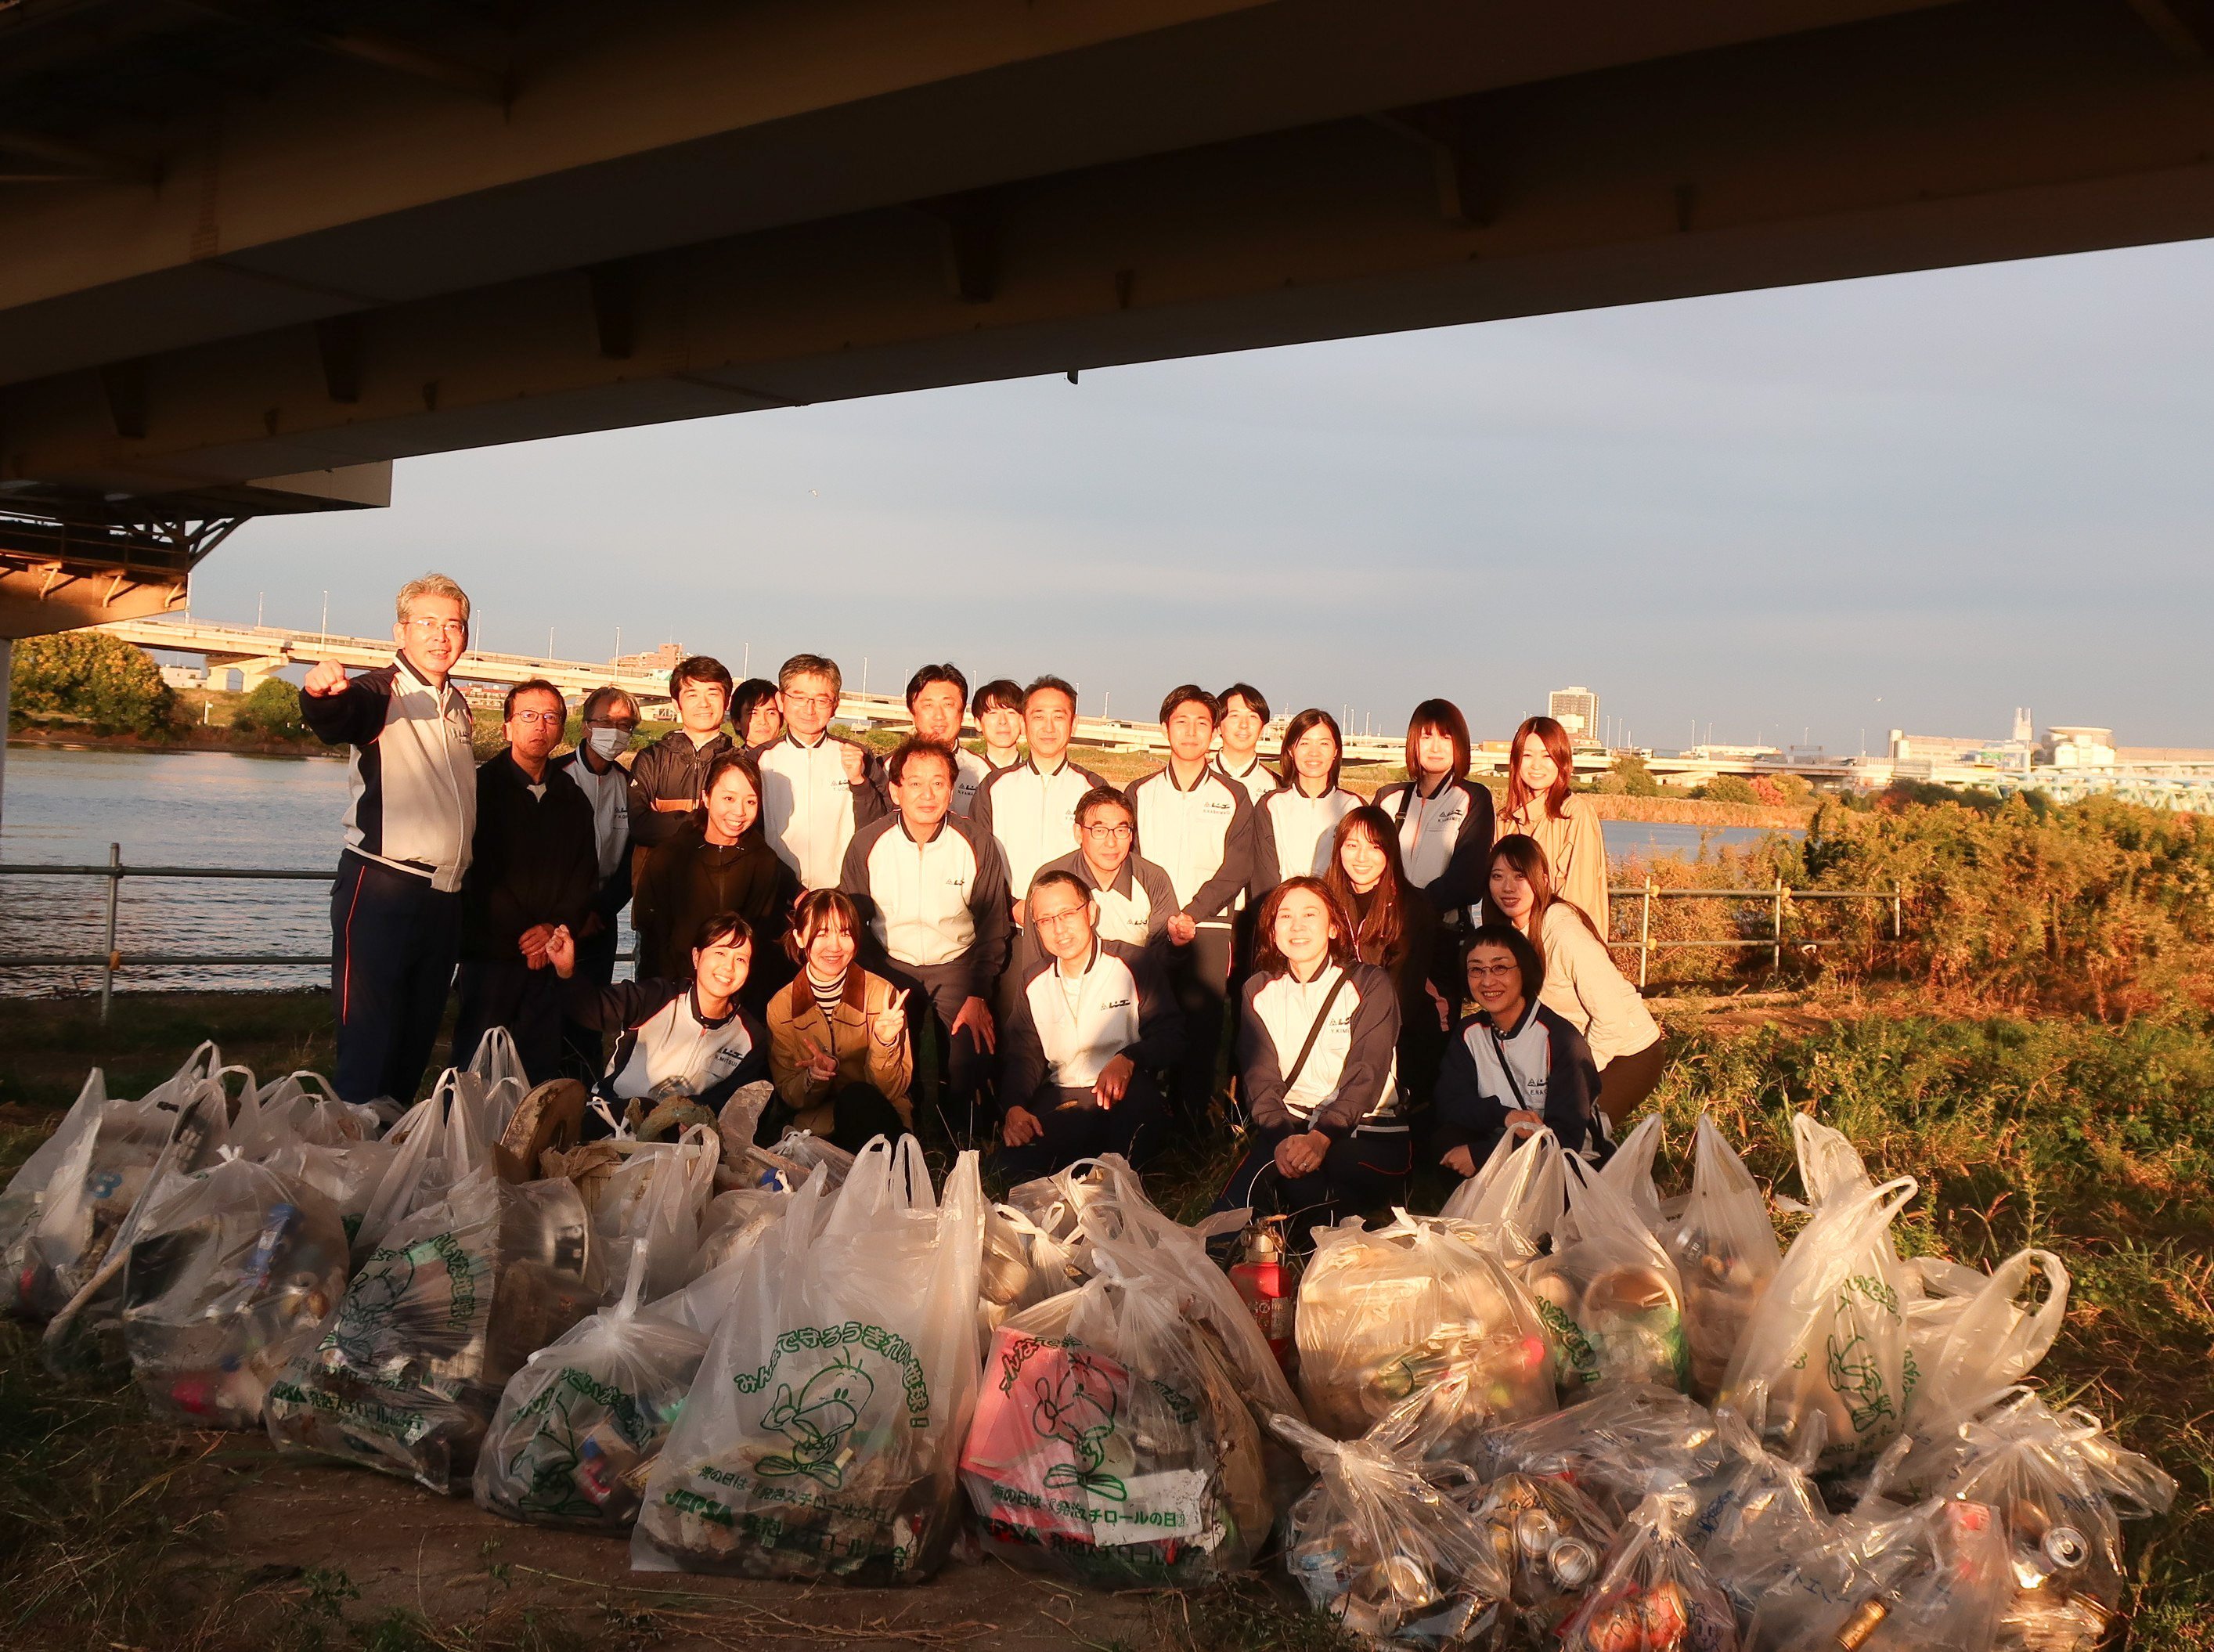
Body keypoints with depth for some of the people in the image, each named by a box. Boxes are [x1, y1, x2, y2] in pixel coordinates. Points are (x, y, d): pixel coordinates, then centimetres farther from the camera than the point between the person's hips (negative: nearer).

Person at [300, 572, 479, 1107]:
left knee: (418, 1037, 13)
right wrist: (320, 693, -52)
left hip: (445, 896, 7)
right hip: (382, 887, -7)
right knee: (370, 1037, -8)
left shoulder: (457, 706, 15)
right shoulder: (380, 693, -7)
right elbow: (334, 721, -29)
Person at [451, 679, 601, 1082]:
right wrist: (524, 938, -9)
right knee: (476, 1066, -3)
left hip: (549, 956, 4)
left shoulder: (573, 799, 14)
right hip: (491, 951, -4)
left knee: (543, 1070, 1)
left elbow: (585, 876, 12)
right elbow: (476, 873, -6)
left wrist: (557, 927, -6)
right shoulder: (482, 787, 0)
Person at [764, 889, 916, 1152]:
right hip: (811, 1130, 0)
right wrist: (813, 1077, -18)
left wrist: (884, 1044, -25)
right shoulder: (780, 1007, -2)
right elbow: (789, 1097, 4)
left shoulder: (882, 994, -8)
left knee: (857, 1097, -32)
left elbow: (893, 1091, -5)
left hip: (880, 1127, 0)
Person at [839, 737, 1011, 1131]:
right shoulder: (867, 843, -7)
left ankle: (963, 1144, 7)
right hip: (889, 966, 1)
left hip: (957, 965, -1)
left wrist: (978, 995, -8)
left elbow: (993, 927, 1)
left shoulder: (977, 845, -8)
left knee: (971, 1064, -22)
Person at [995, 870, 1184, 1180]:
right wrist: (1013, 1107, -7)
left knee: (1139, 1090, -38)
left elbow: (1170, 1033, -6)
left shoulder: (1134, 963, 0)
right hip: (1059, 1103, 2)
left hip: (1125, 1100, -2)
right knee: (1011, 1164, -27)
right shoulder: (1033, 981, 13)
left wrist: (1128, 1060, -27)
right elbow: (1022, 1055, 14)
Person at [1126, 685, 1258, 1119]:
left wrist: (1190, 915, -11)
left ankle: (1191, 1124, -1)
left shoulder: (1233, 797, 9)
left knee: (1202, 1030, -7)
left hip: (1208, 928, -1)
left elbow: (1236, 869, 1)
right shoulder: (1140, 793, 12)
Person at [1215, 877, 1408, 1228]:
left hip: (1364, 1126, -2)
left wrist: (1323, 1136, -27)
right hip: (1288, 1124, 2)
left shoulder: (1370, 984, 3)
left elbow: (1366, 1073, -9)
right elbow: (1259, 1076, 1)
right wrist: (1281, 1137, -21)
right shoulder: (1259, 991, 13)